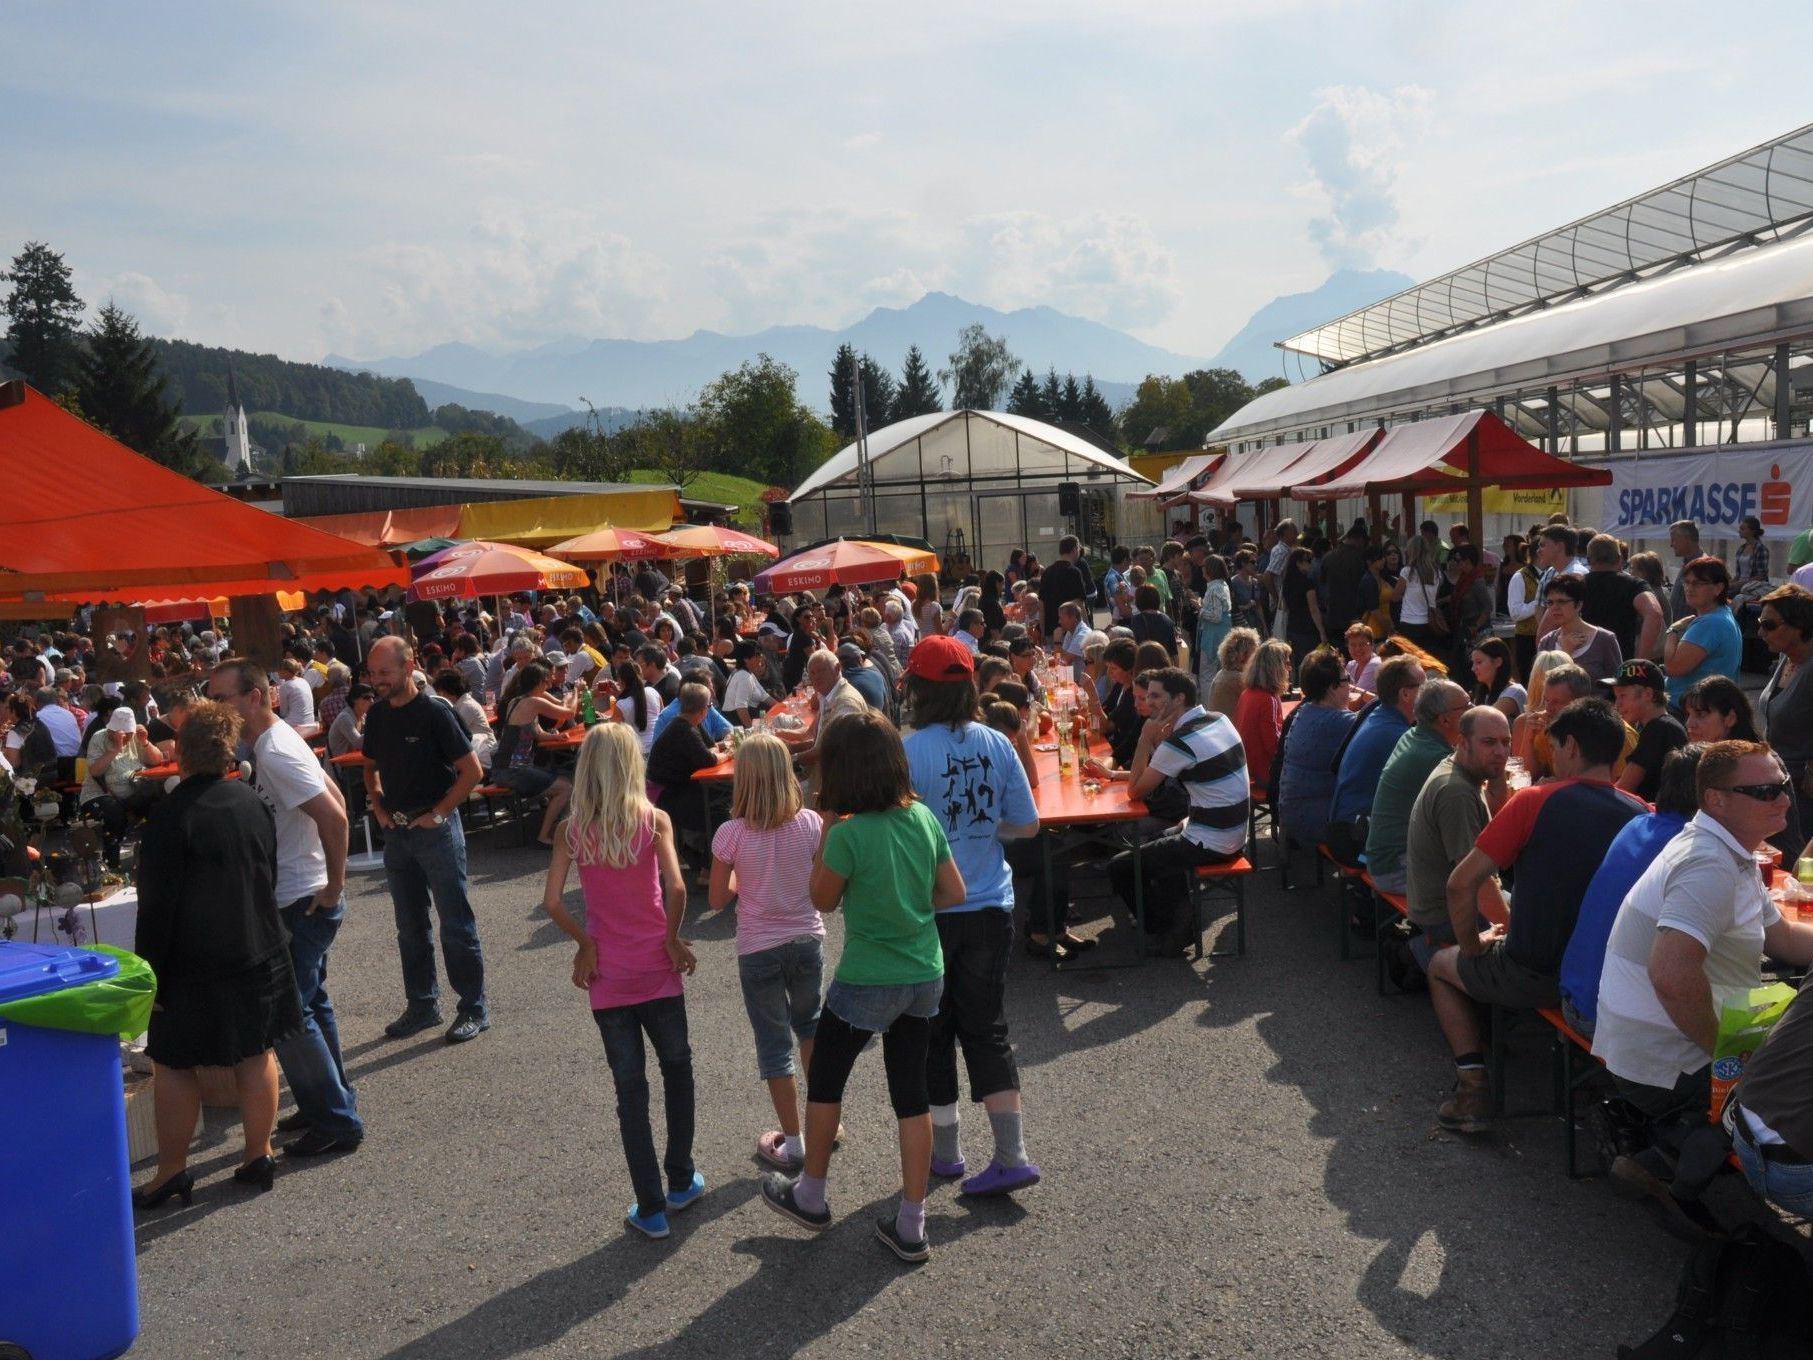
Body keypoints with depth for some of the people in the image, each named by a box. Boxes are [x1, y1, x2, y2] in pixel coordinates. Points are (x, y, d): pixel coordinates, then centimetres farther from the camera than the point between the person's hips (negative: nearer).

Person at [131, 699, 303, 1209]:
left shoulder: (173, 814, -17)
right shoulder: (253, 802, 2)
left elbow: (158, 904, -16)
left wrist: (148, 970, -8)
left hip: (195, 963, -6)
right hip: (259, 951, 6)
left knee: (173, 1063, 6)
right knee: (257, 1053, 12)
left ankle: (172, 1172, 12)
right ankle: (259, 1155, 20)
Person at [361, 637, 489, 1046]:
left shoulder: (434, 712, -13)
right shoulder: (377, 716, 6)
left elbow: (472, 771, -14)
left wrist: (438, 814, -14)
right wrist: (378, 805, 7)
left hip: (435, 828, -6)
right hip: (396, 831, 6)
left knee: (455, 923, 0)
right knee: (410, 926, 14)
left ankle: (474, 1009, 9)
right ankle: (423, 1006, 26)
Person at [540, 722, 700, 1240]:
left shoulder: (572, 829, -4)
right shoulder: (654, 820, -9)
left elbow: (552, 902, -11)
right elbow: (676, 889, -19)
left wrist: (584, 944, 1)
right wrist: (673, 939, -4)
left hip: (608, 976, 1)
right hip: (657, 968, -1)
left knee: (630, 1090, 9)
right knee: (677, 1069, 20)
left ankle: (651, 1209, 15)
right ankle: (680, 1183, 29)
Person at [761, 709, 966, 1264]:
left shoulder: (849, 834, -21)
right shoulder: (924, 818, -4)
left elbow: (823, 900, -6)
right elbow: (954, 893, 3)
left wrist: (827, 826, -6)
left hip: (867, 982, -5)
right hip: (925, 977, 5)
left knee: (824, 1080, 17)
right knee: (912, 1095, 13)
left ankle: (810, 1197, 34)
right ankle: (911, 1225, 20)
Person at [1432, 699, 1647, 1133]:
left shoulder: (1534, 801, -16)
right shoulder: (1640, 815, -5)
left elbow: (1461, 883, -16)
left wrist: (1472, 945, 2)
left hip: (1532, 977, -5)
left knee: (1441, 965, 25)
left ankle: (1473, 1085, 13)